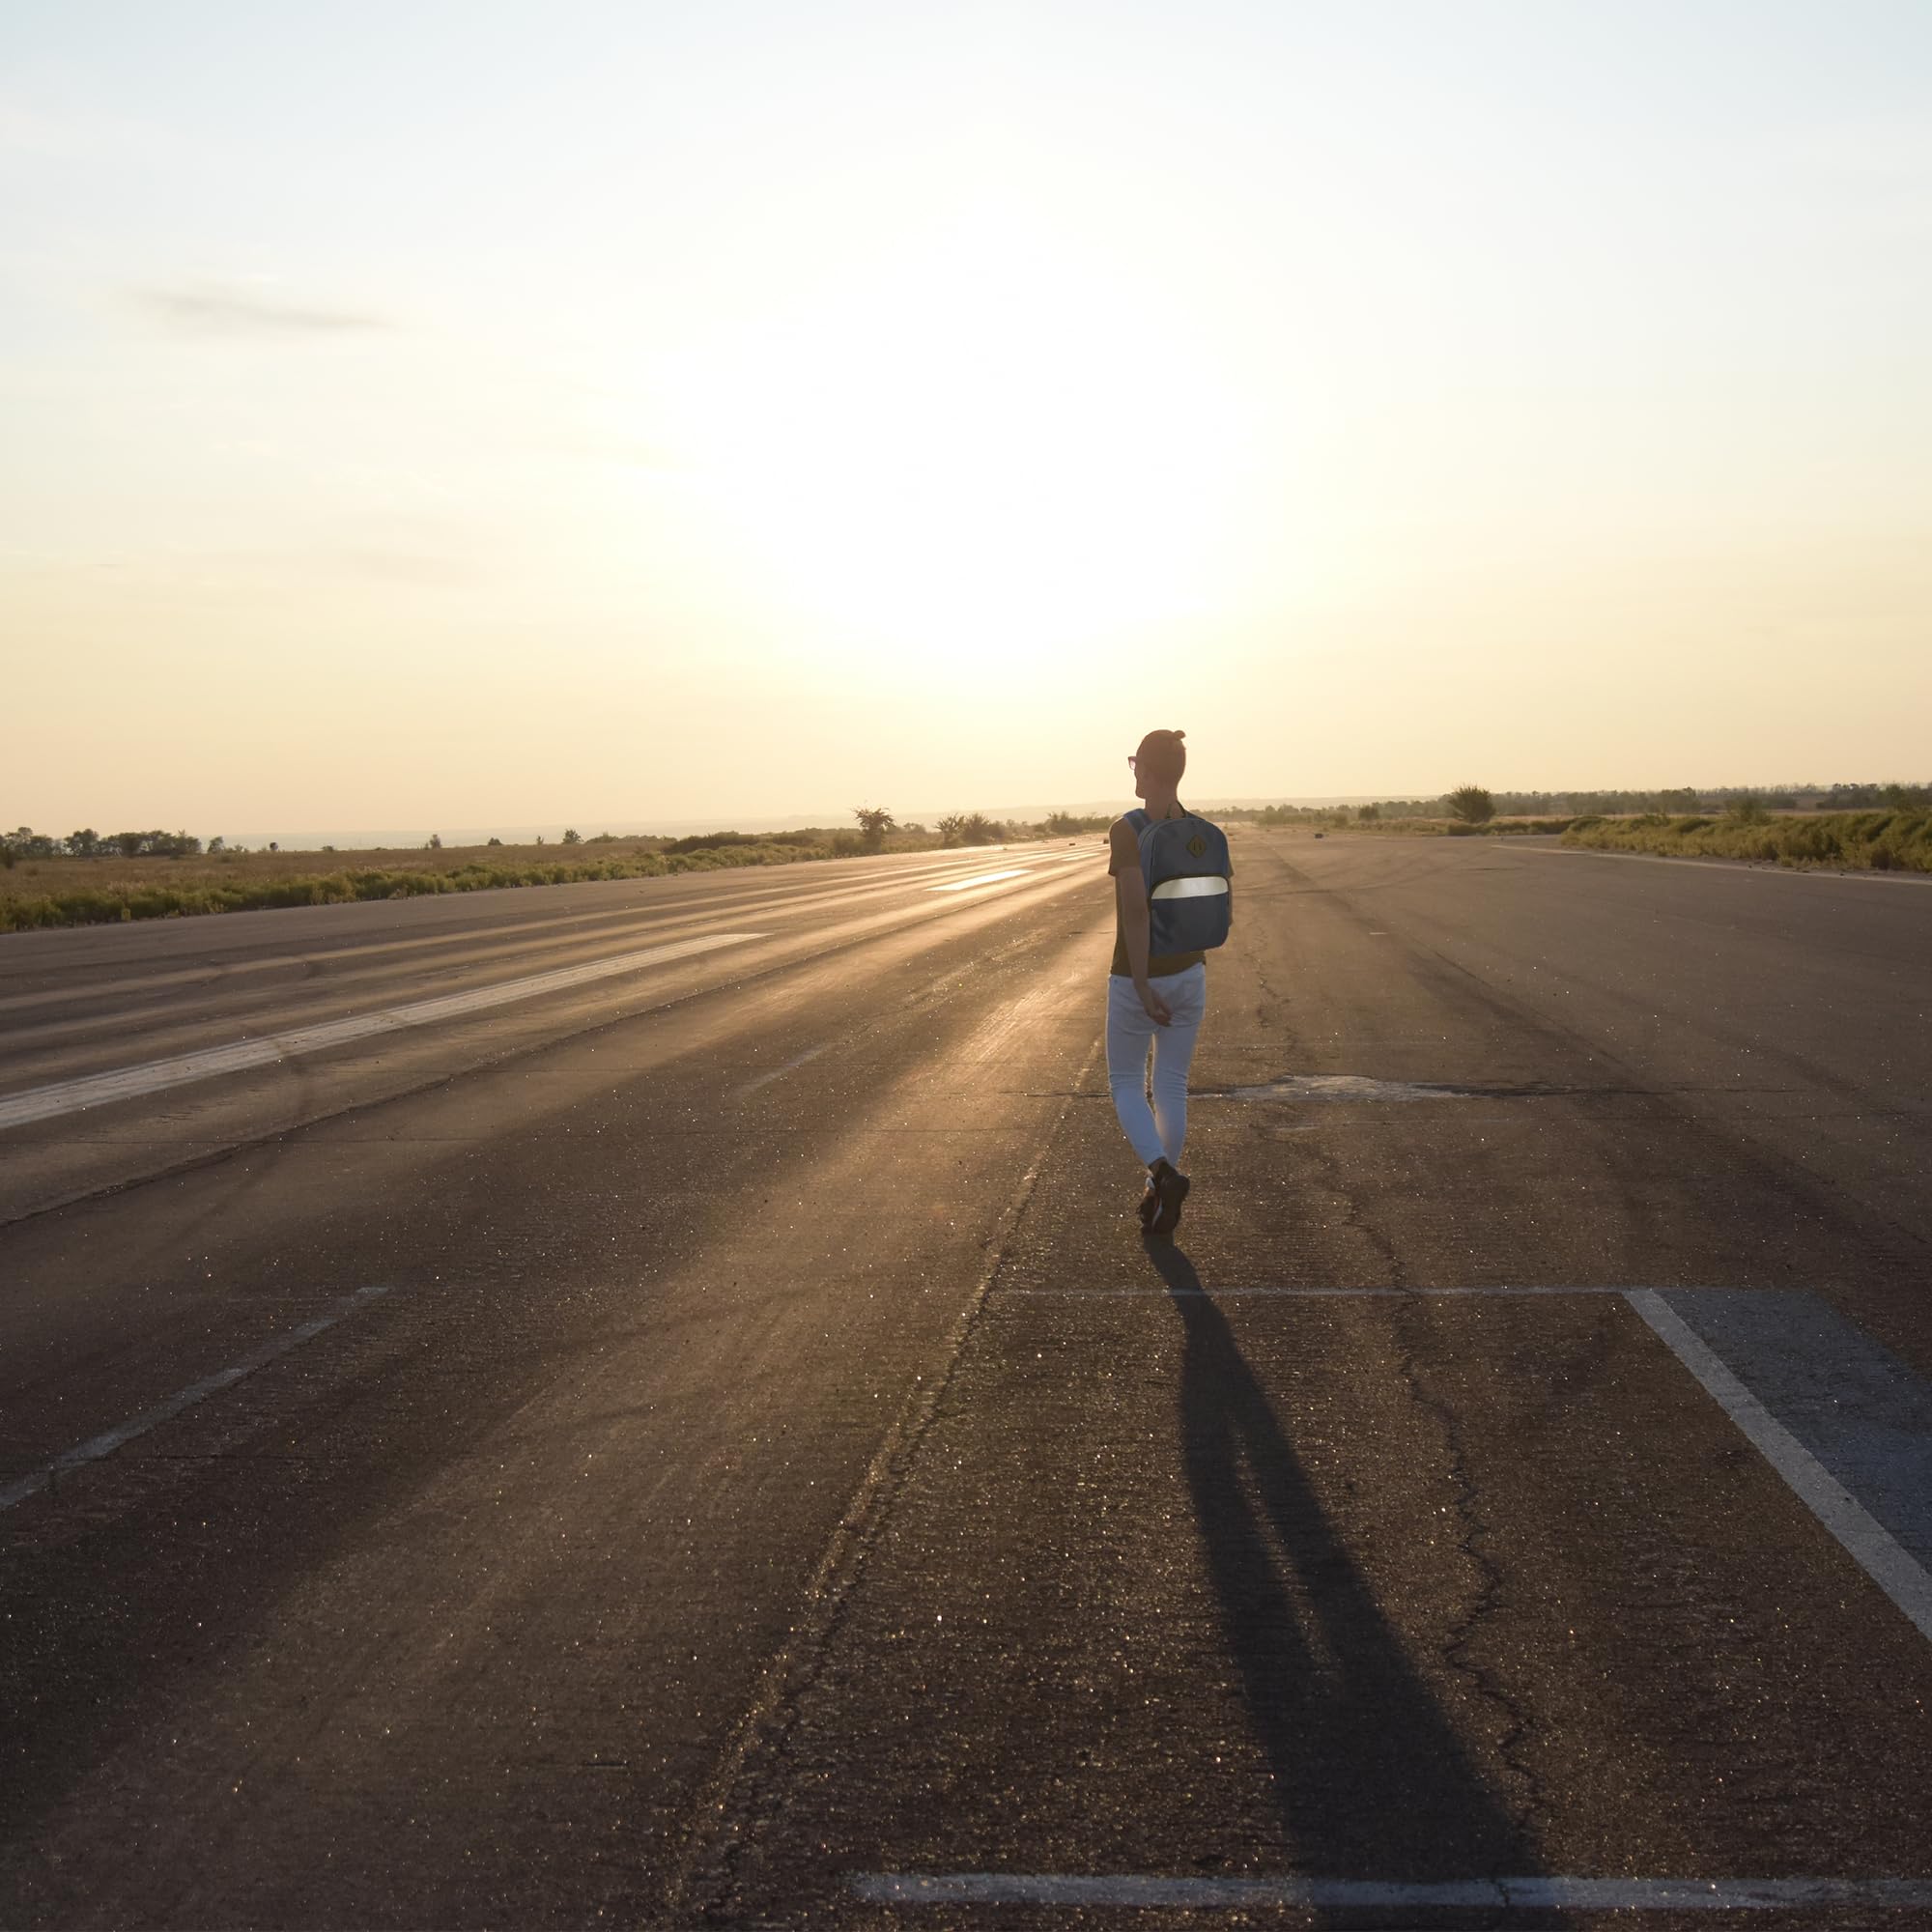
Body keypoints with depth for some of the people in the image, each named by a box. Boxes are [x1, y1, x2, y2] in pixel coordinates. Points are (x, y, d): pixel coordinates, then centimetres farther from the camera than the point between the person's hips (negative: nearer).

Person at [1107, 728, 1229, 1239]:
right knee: (1172, 1089, 14)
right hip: (1189, 974, 5)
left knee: (1126, 1085, 12)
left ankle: (1164, 1174, -11)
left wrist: (1141, 984, -25)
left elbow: (1134, 907, -27)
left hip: (1137, 980, -5)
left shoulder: (1127, 829, -18)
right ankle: (1160, 1198, 20)